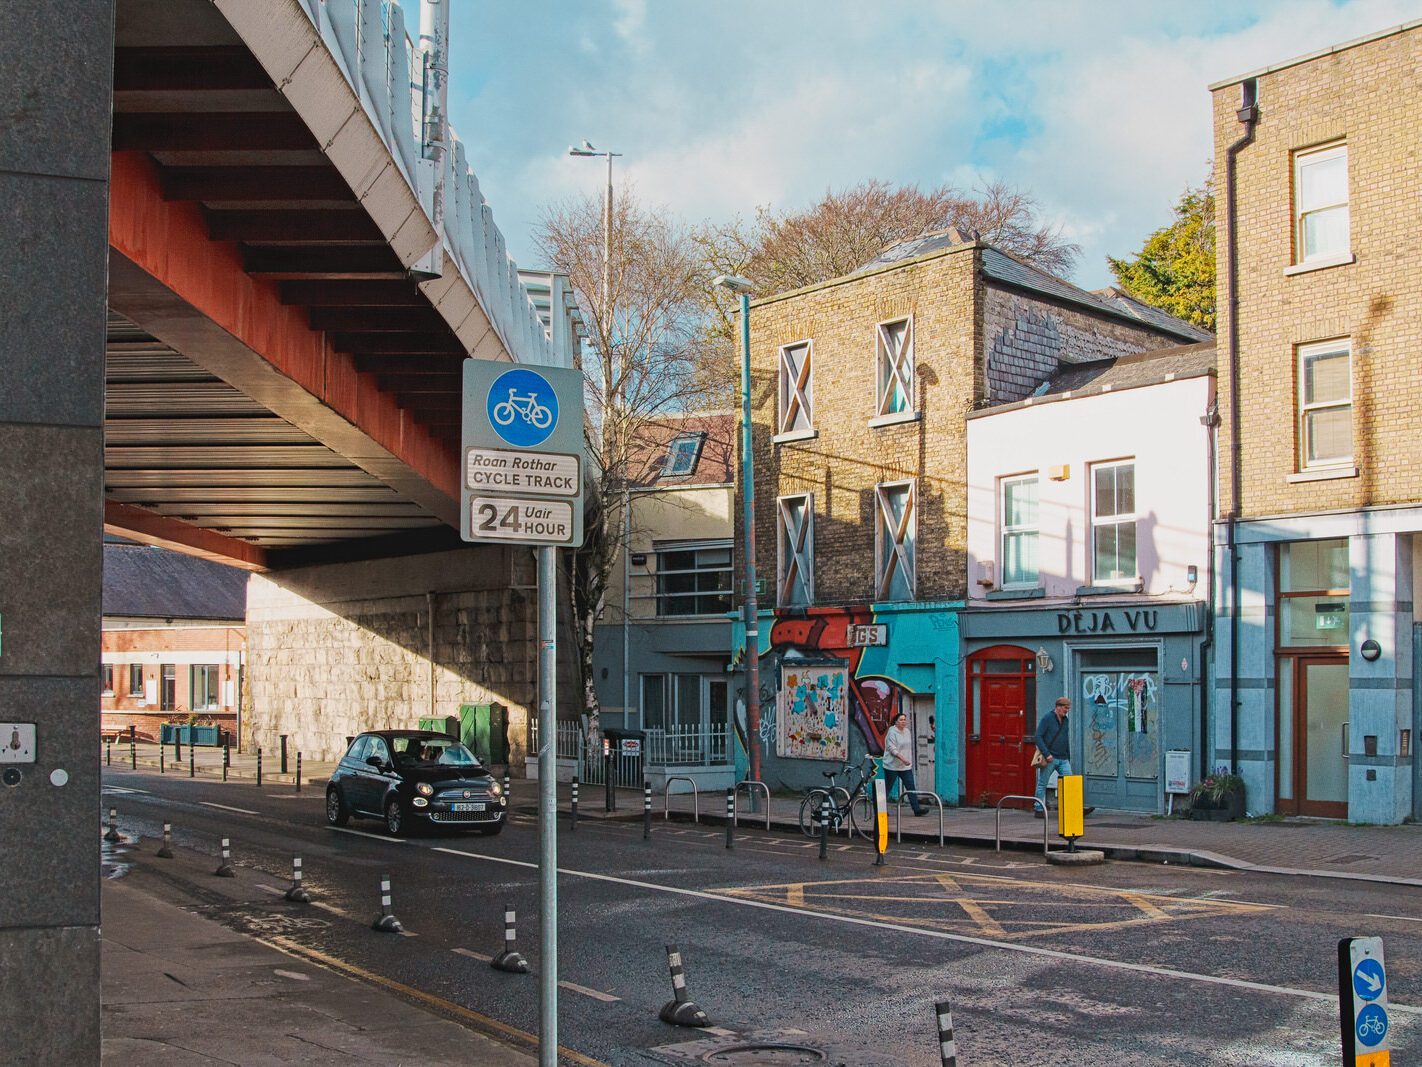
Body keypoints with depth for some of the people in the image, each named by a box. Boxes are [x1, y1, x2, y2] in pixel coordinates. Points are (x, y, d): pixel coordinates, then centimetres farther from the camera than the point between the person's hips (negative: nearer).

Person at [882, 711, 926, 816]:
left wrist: (909, 760, 19)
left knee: (911, 787, -2)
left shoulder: (907, 731, 11)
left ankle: (917, 809, -4)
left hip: (906, 766, 6)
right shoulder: (892, 732, -12)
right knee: (887, 788, 3)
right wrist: (902, 758, -31)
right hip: (892, 765, -6)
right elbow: (892, 748, -21)